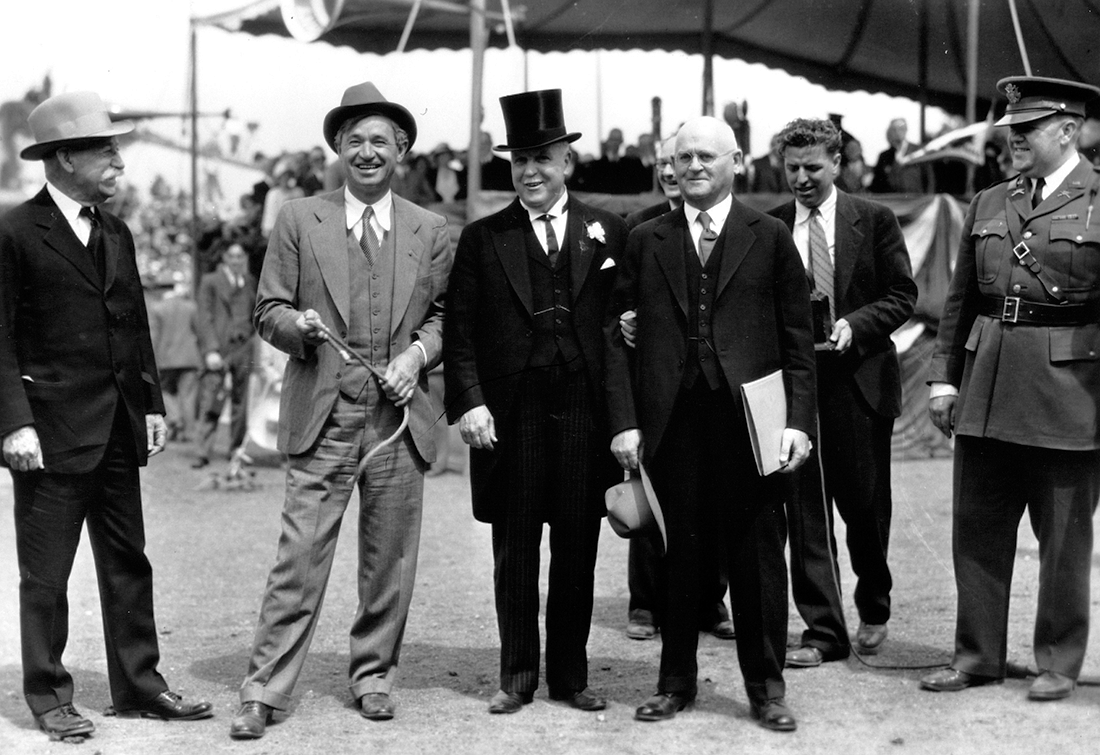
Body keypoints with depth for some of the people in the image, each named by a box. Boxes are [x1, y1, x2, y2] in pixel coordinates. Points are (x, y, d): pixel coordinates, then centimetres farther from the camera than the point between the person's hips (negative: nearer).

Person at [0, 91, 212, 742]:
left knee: (128, 564, 12)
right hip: (53, 431, -7)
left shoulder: (116, 233, 13)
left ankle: (140, 687, 22)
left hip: (119, 431, 7)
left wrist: (152, 405, 11)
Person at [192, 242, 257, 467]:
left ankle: (237, 449, 15)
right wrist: (211, 350, -12)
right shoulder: (210, 282, 3)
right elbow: (204, 318, -3)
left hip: (243, 348, 4)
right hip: (218, 349, -4)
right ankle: (204, 452, -7)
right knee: (210, 403, -9)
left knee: (240, 404, 6)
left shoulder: (250, 283, 14)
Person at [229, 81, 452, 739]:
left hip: (399, 416, 2)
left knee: (390, 560, 8)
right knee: (300, 556, -5)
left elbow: (444, 313, 13)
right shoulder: (299, 220, 6)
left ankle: (374, 674, 24)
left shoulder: (431, 231, 11)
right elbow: (269, 309, 7)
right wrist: (296, 325, -15)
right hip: (322, 416, -2)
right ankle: (266, 690, 1)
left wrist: (417, 352, -6)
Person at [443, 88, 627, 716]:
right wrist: (469, 402, -9)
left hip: (585, 411, 1)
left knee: (578, 549, 7)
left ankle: (571, 675, 18)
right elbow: (460, 331, 2)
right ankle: (517, 676, 15)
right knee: (515, 551, 5)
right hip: (510, 416, 0)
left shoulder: (609, 232, 8)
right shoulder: (483, 239, 6)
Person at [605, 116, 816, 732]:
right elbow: (618, 337, 7)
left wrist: (799, 421, -5)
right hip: (671, 424, 1)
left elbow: (797, 339, 4)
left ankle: (766, 686, 16)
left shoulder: (770, 238, 6)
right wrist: (625, 421, -2)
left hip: (749, 420, -1)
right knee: (678, 557, 7)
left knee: (757, 555, 4)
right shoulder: (645, 241, 10)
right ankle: (676, 681, 21)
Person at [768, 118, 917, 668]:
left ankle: (873, 610, 33)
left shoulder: (874, 221, 2)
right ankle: (823, 630, 9)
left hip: (860, 380, -1)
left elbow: (901, 295, 1)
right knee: (804, 511, 0)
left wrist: (853, 325, -13)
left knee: (865, 504, 9)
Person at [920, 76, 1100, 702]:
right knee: (977, 529, 10)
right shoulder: (988, 204, 12)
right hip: (986, 391, 5)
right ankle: (978, 656, 22)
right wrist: (944, 375, 9)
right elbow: (961, 298, 15)